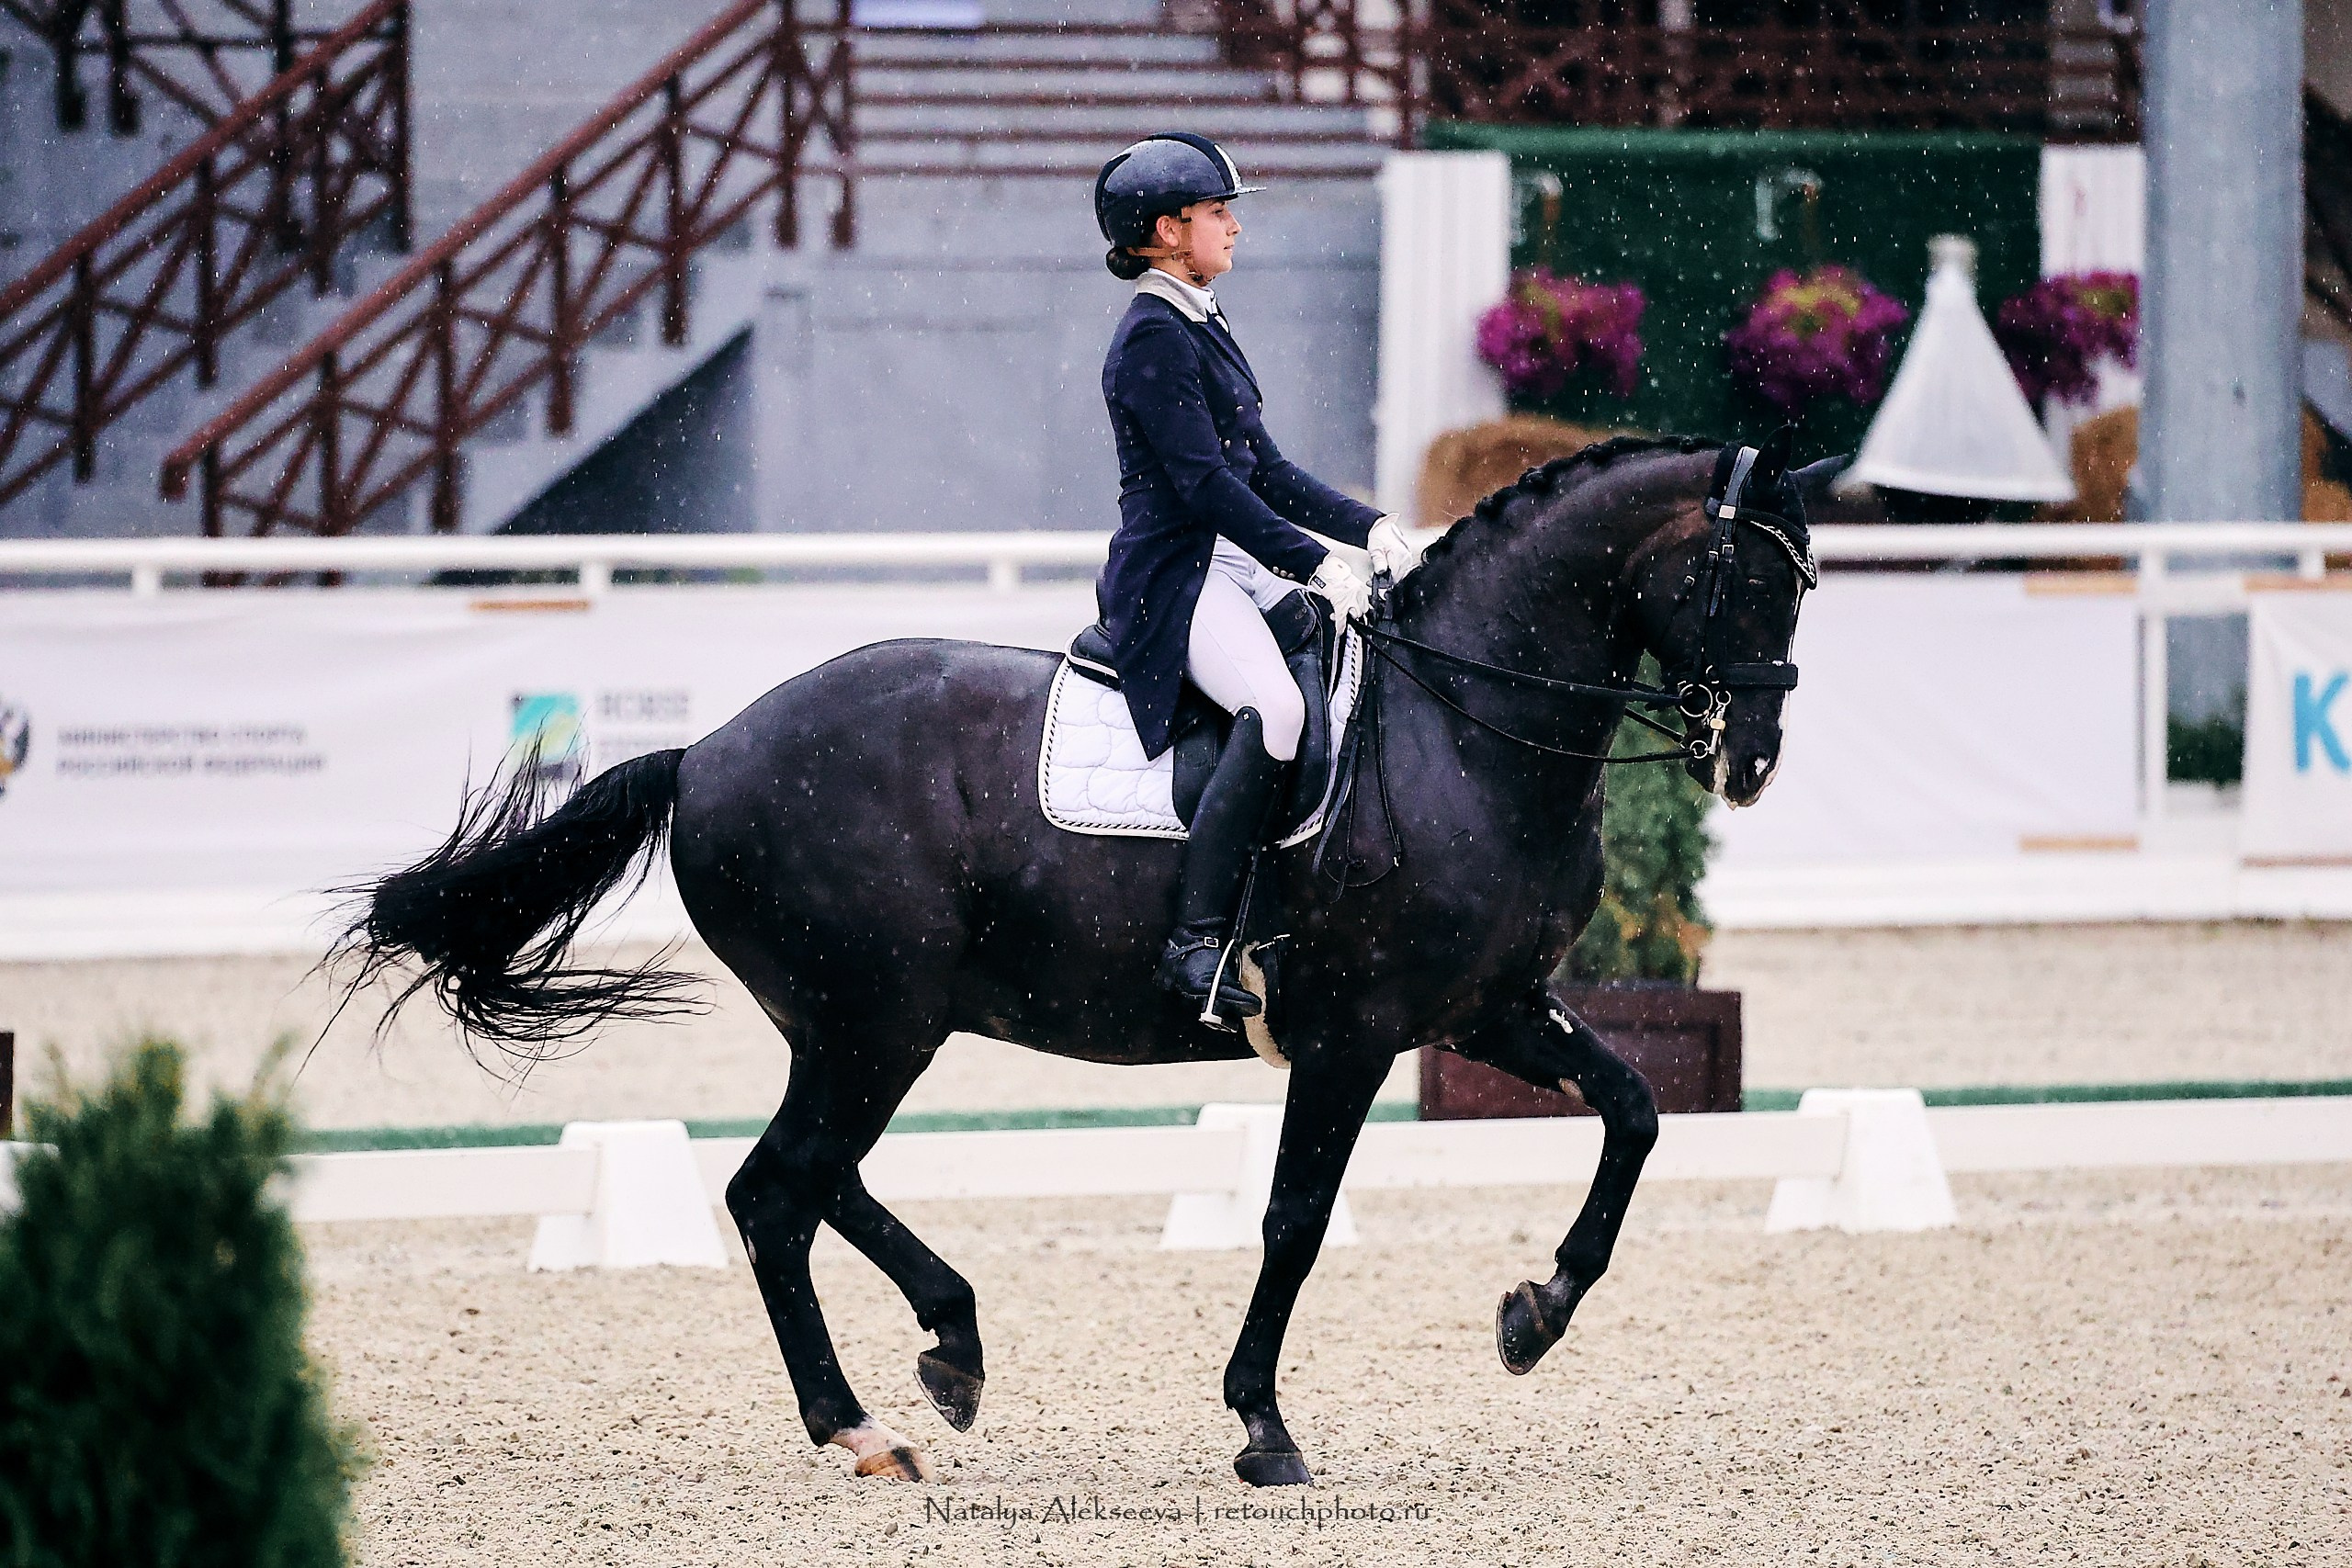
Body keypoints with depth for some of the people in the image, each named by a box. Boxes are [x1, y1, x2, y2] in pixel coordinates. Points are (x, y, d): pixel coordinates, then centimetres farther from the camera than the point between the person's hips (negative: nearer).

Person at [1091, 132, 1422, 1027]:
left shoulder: (1200, 329, 19)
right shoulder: (1153, 336, -11)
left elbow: (1262, 470, 21)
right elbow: (1203, 481, -19)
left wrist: (1365, 528, 9)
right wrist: (1314, 564, -21)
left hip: (1237, 567, 10)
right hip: (1171, 575, -10)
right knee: (1275, 704, -33)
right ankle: (1196, 944, -34)